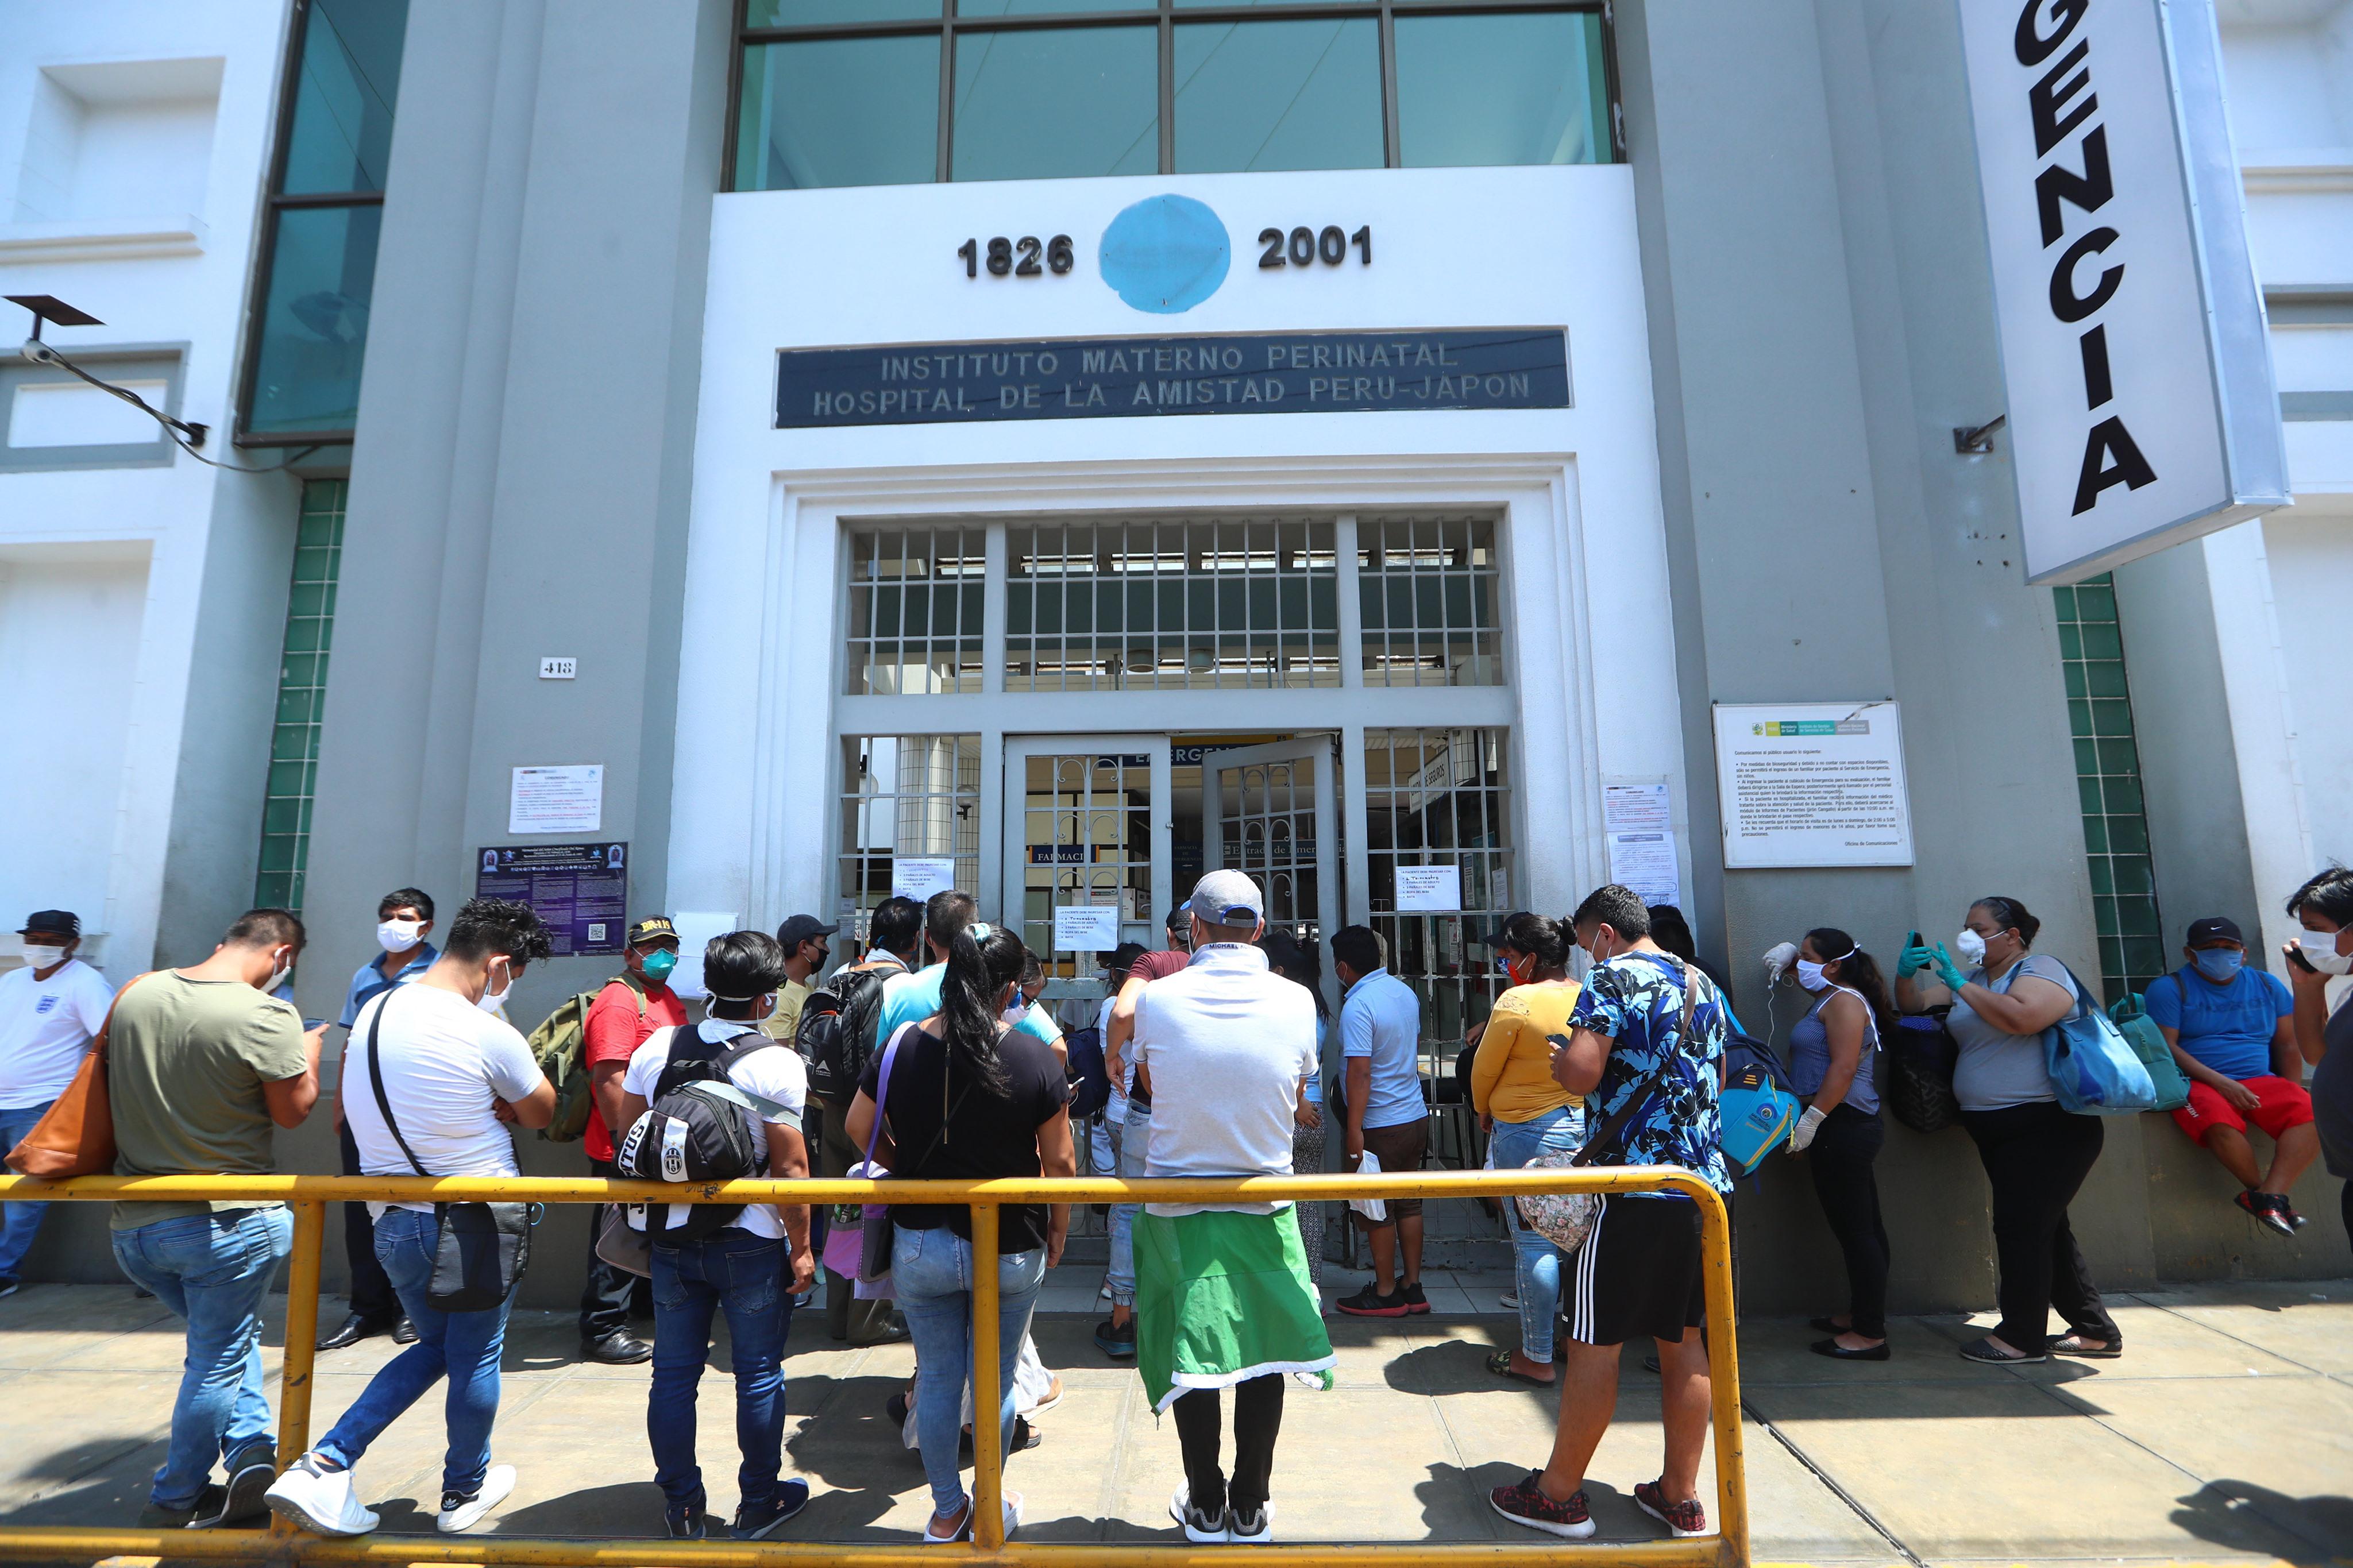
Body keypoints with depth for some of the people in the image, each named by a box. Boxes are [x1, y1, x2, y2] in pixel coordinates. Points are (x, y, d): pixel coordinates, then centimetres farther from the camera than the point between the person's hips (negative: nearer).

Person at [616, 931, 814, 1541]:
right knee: (758, 1374, 11)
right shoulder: (778, 1063, -17)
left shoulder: (657, 1047, -1)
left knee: (674, 1373, 16)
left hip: (671, 1237, 5)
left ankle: (682, 1506, 30)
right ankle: (759, 1501, 26)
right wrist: (801, 1247, -6)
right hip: (751, 1244, -4)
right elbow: (791, 1166, -17)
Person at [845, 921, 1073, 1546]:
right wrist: (1057, 1232, 5)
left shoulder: (901, 1046, -11)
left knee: (938, 1378, 18)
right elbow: (1060, 1161, -10)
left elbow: (858, 1129, 4)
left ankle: (947, 1513, 36)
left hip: (920, 1247, 2)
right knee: (995, 1383, 16)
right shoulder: (1033, 1057, -18)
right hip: (1010, 1250, -2)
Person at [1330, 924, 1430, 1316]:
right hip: (1416, 1116, 8)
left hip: (1381, 1125, -8)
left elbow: (1360, 1072, -24)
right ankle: (1412, 1287, 24)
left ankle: (1385, 1293, 16)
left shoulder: (1357, 1006, -21)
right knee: (1409, 1204, 15)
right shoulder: (1405, 992, 5)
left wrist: (1354, 1130, -21)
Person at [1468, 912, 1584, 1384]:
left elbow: (1484, 1070, -8)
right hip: (1585, 1127, 7)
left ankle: (1537, 1358, 11)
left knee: (1533, 1244, 2)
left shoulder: (1517, 1001, -17)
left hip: (1527, 1133, -7)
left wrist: (1485, 1112, 11)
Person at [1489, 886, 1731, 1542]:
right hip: (1706, 1183, 8)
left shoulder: (1612, 978, -11)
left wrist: (1558, 1061, -1)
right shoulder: (1705, 987, 13)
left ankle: (1559, 1494, 14)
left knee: (1593, 1341, 2)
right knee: (1683, 1340, 16)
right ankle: (1681, 1496, 25)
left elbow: (1581, 1072, -22)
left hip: (1634, 1186, -8)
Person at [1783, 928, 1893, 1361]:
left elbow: (1844, 1067, -21)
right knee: (1861, 1228, 16)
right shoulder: (1829, 1000, 18)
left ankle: (1870, 1334, 2)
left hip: (1844, 1127, -10)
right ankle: (1861, 1314, 26)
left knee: (1855, 1230, -5)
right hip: (1842, 1131, 10)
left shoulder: (1844, 1001, -12)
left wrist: (1811, 1119, -22)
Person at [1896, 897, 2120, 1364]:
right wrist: (1906, 974, -5)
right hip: (1998, 1129, 9)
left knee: (2021, 1225, -5)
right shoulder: (1974, 982, 15)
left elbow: (2020, 1017, -28)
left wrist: (1958, 982, -23)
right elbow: (1915, 1005, 14)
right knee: (2042, 1228, 15)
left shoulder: (2041, 970, -9)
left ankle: (2022, 1336, 5)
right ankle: (2095, 1330, 27)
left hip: (2046, 1126, -9)